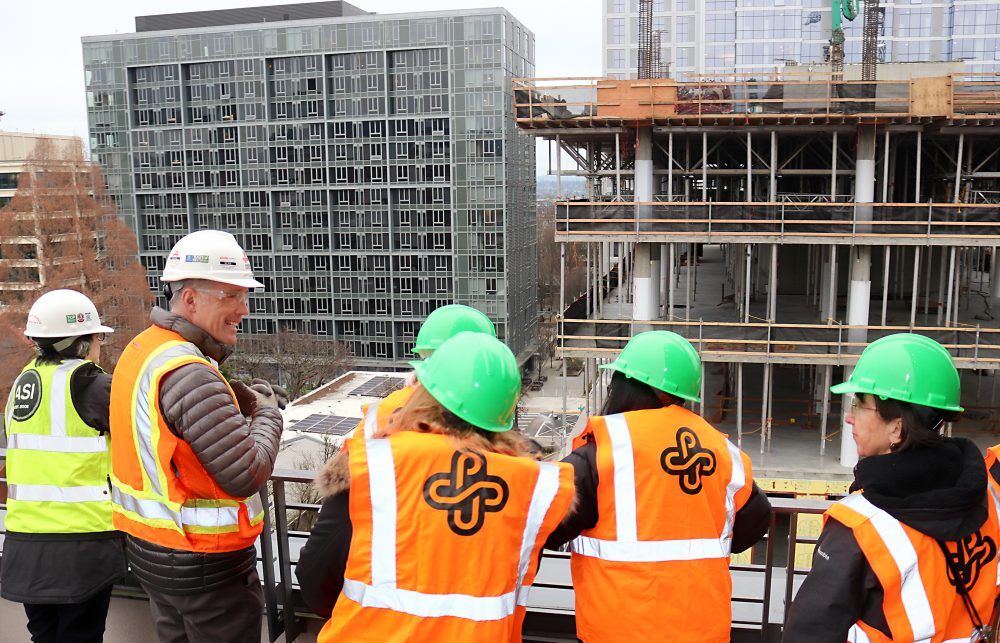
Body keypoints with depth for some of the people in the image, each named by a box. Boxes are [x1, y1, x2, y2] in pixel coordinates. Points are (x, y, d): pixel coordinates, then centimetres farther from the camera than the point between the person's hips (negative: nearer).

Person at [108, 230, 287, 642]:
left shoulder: (141, 349, 4)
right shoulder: (189, 373, -25)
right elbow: (247, 477, -25)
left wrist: (241, 401, -4)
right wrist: (268, 414, -9)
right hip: (205, 564, -9)